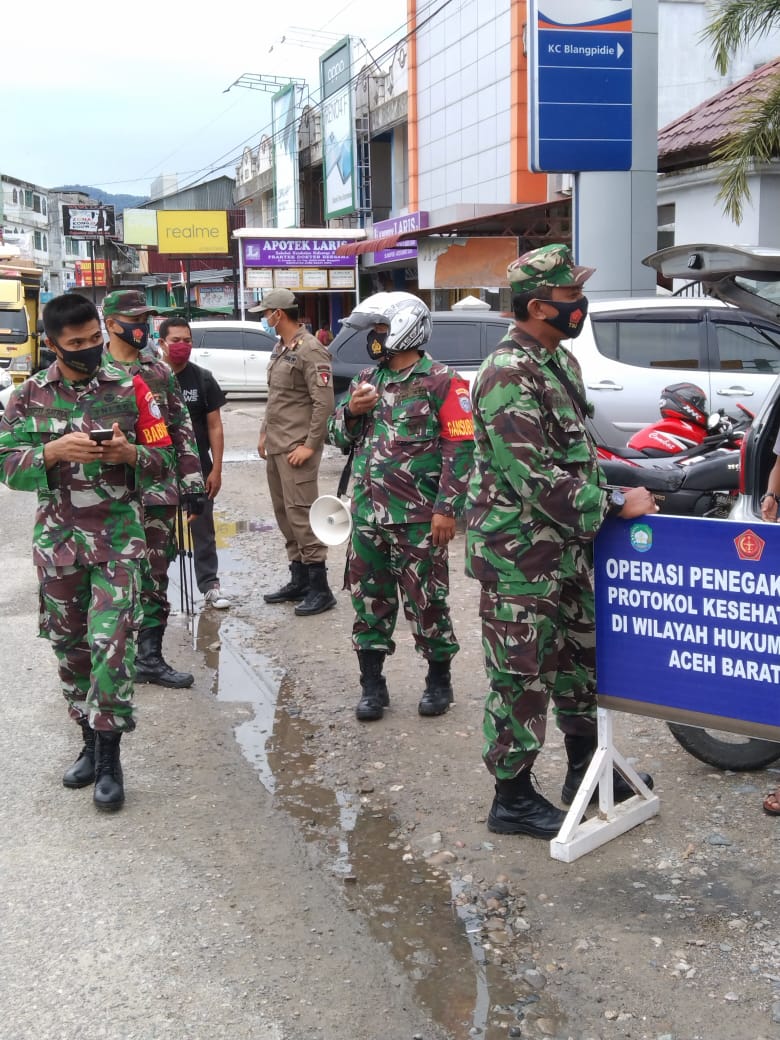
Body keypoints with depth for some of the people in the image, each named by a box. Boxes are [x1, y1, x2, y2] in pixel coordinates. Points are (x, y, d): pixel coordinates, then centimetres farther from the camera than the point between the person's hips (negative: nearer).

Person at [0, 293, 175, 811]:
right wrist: (55, 450, -20)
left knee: (111, 644, -10)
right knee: (70, 647, 11)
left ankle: (109, 758, 3)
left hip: (119, 538, -2)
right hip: (57, 540, 3)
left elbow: (163, 457, 1)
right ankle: (91, 742, 27)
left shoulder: (130, 387, -2)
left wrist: (129, 453, -20)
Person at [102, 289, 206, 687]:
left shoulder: (160, 371, 8)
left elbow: (182, 428, 9)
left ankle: (149, 656, 16)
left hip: (159, 489, 3)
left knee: (155, 576, 7)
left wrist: (192, 481, 4)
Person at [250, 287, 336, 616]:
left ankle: (320, 589, -5)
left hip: (297, 448, -10)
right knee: (284, 513, 12)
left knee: (301, 514, -11)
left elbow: (324, 402, -18)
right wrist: (265, 433, 19)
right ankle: (299, 580, 21)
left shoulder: (310, 350, -13)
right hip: (275, 446, 10)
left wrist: (310, 445, -19)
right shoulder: (280, 349, 16)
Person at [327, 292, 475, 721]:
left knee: (426, 602, 3)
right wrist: (351, 411, -3)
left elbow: (460, 448, -11)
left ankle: (439, 679, 21)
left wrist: (446, 508, -16)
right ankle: (372, 684, 22)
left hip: (418, 519, -6)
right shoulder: (367, 380, 14)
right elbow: (340, 437, 19)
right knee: (369, 599, 10)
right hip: (367, 514, 6)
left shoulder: (441, 381, -6)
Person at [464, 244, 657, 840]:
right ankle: (513, 798, 18)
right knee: (522, 676, 2)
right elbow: (536, 480, -26)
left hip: (568, 546, 10)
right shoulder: (507, 378, -21)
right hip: (520, 555, -10)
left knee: (581, 656, 20)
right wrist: (615, 505, -21)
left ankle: (584, 767, 37)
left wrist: (610, 495, 10)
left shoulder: (561, 361, 10)